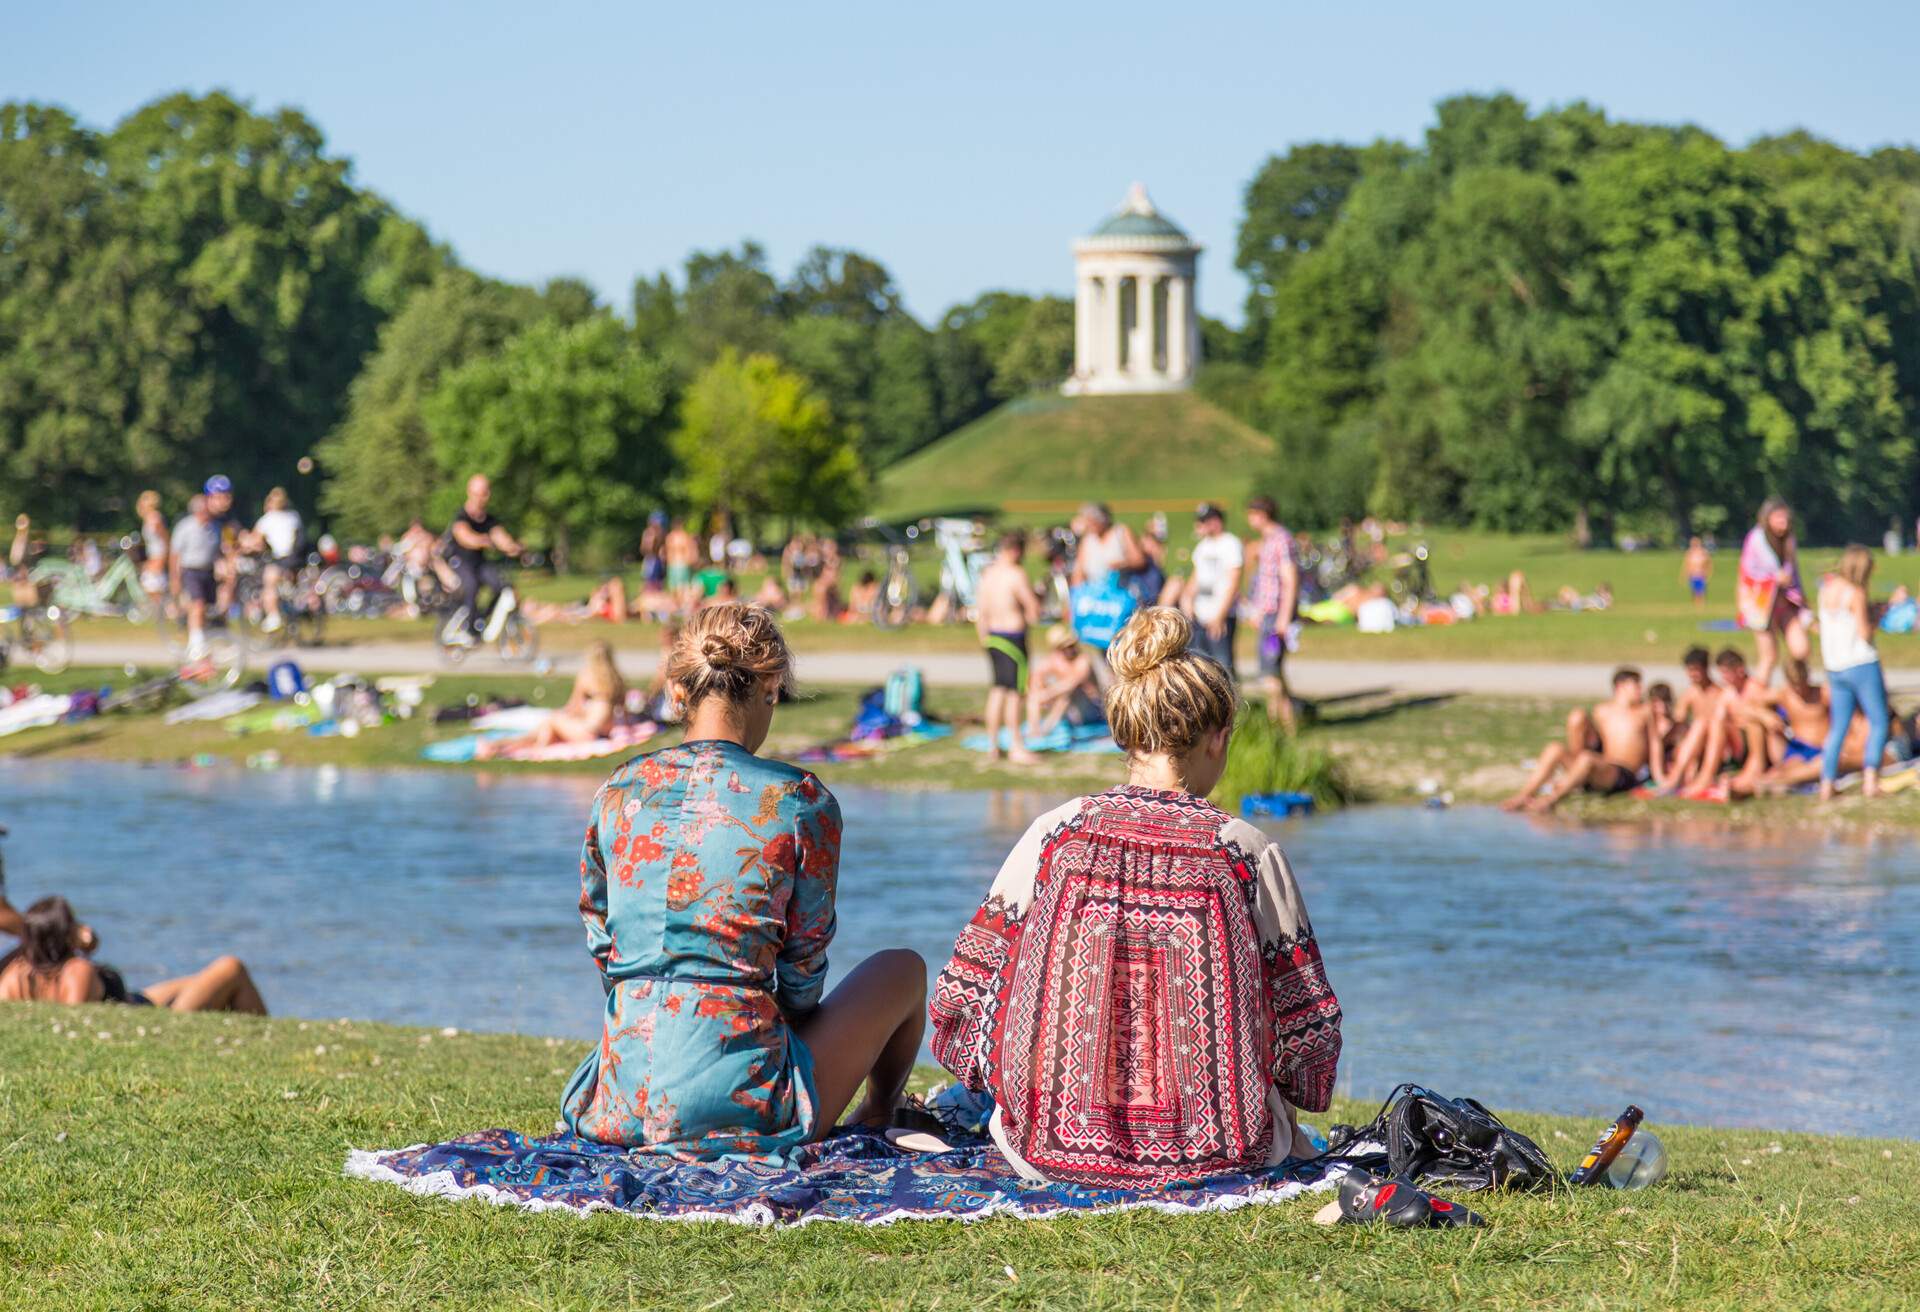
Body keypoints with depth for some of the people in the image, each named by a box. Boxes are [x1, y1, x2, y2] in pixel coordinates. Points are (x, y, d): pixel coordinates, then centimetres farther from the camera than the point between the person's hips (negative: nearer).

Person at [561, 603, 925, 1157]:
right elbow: (803, 970, 0)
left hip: (624, 1096, 5)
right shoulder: (802, 802, -9)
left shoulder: (620, 791, 3)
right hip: (740, 1105, -5)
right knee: (904, 969, 25)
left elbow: (600, 942, 12)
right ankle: (877, 1117, 49)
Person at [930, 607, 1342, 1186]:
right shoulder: (1249, 853, -7)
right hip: (1214, 1158, 2)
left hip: (1049, 1148, -2)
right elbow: (1307, 1025, -2)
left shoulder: (1054, 835, -5)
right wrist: (1281, 1115, 19)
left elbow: (963, 996, -2)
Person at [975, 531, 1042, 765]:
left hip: (993, 636, 7)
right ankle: (1017, 747, -1)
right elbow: (1034, 608, -12)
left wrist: (984, 638, 21)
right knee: (1014, 692, -3)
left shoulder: (986, 574, 8)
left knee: (997, 690, 14)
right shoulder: (1016, 574, -14)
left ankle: (993, 744, 17)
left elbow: (980, 612, 13)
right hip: (1013, 636, -7)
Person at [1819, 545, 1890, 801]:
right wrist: (1875, 615, 2)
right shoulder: (1856, 593, -12)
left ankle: (1826, 784, 3)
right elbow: (1865, 633, -14)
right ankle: (1870, 778, -12)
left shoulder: (1828, 588, 8)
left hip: (1835, 669, 7)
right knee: (1878, 722, 1)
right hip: (1861, 664, -7)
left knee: (1838, 726, 10)